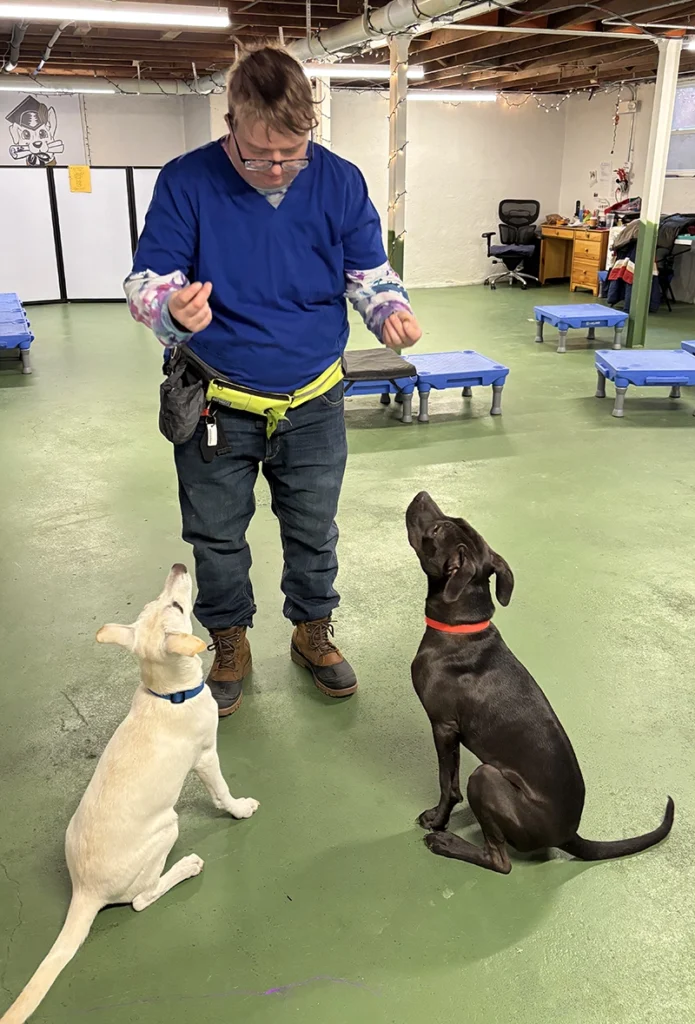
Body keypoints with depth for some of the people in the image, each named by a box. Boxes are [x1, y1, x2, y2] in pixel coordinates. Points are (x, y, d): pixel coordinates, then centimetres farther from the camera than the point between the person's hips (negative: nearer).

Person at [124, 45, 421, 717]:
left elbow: (369, 273, 3)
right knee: (216, 537, 13)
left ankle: (313, 632, 39)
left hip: (313, 404, 1)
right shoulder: (187, 181, -12)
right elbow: (145, 282, -12)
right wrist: (172, 308, -36)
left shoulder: (340, 182, -5)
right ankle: (229, 643, 36)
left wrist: (392, 312, -20)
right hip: (217, 403, -1)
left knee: (314, 533, 15)